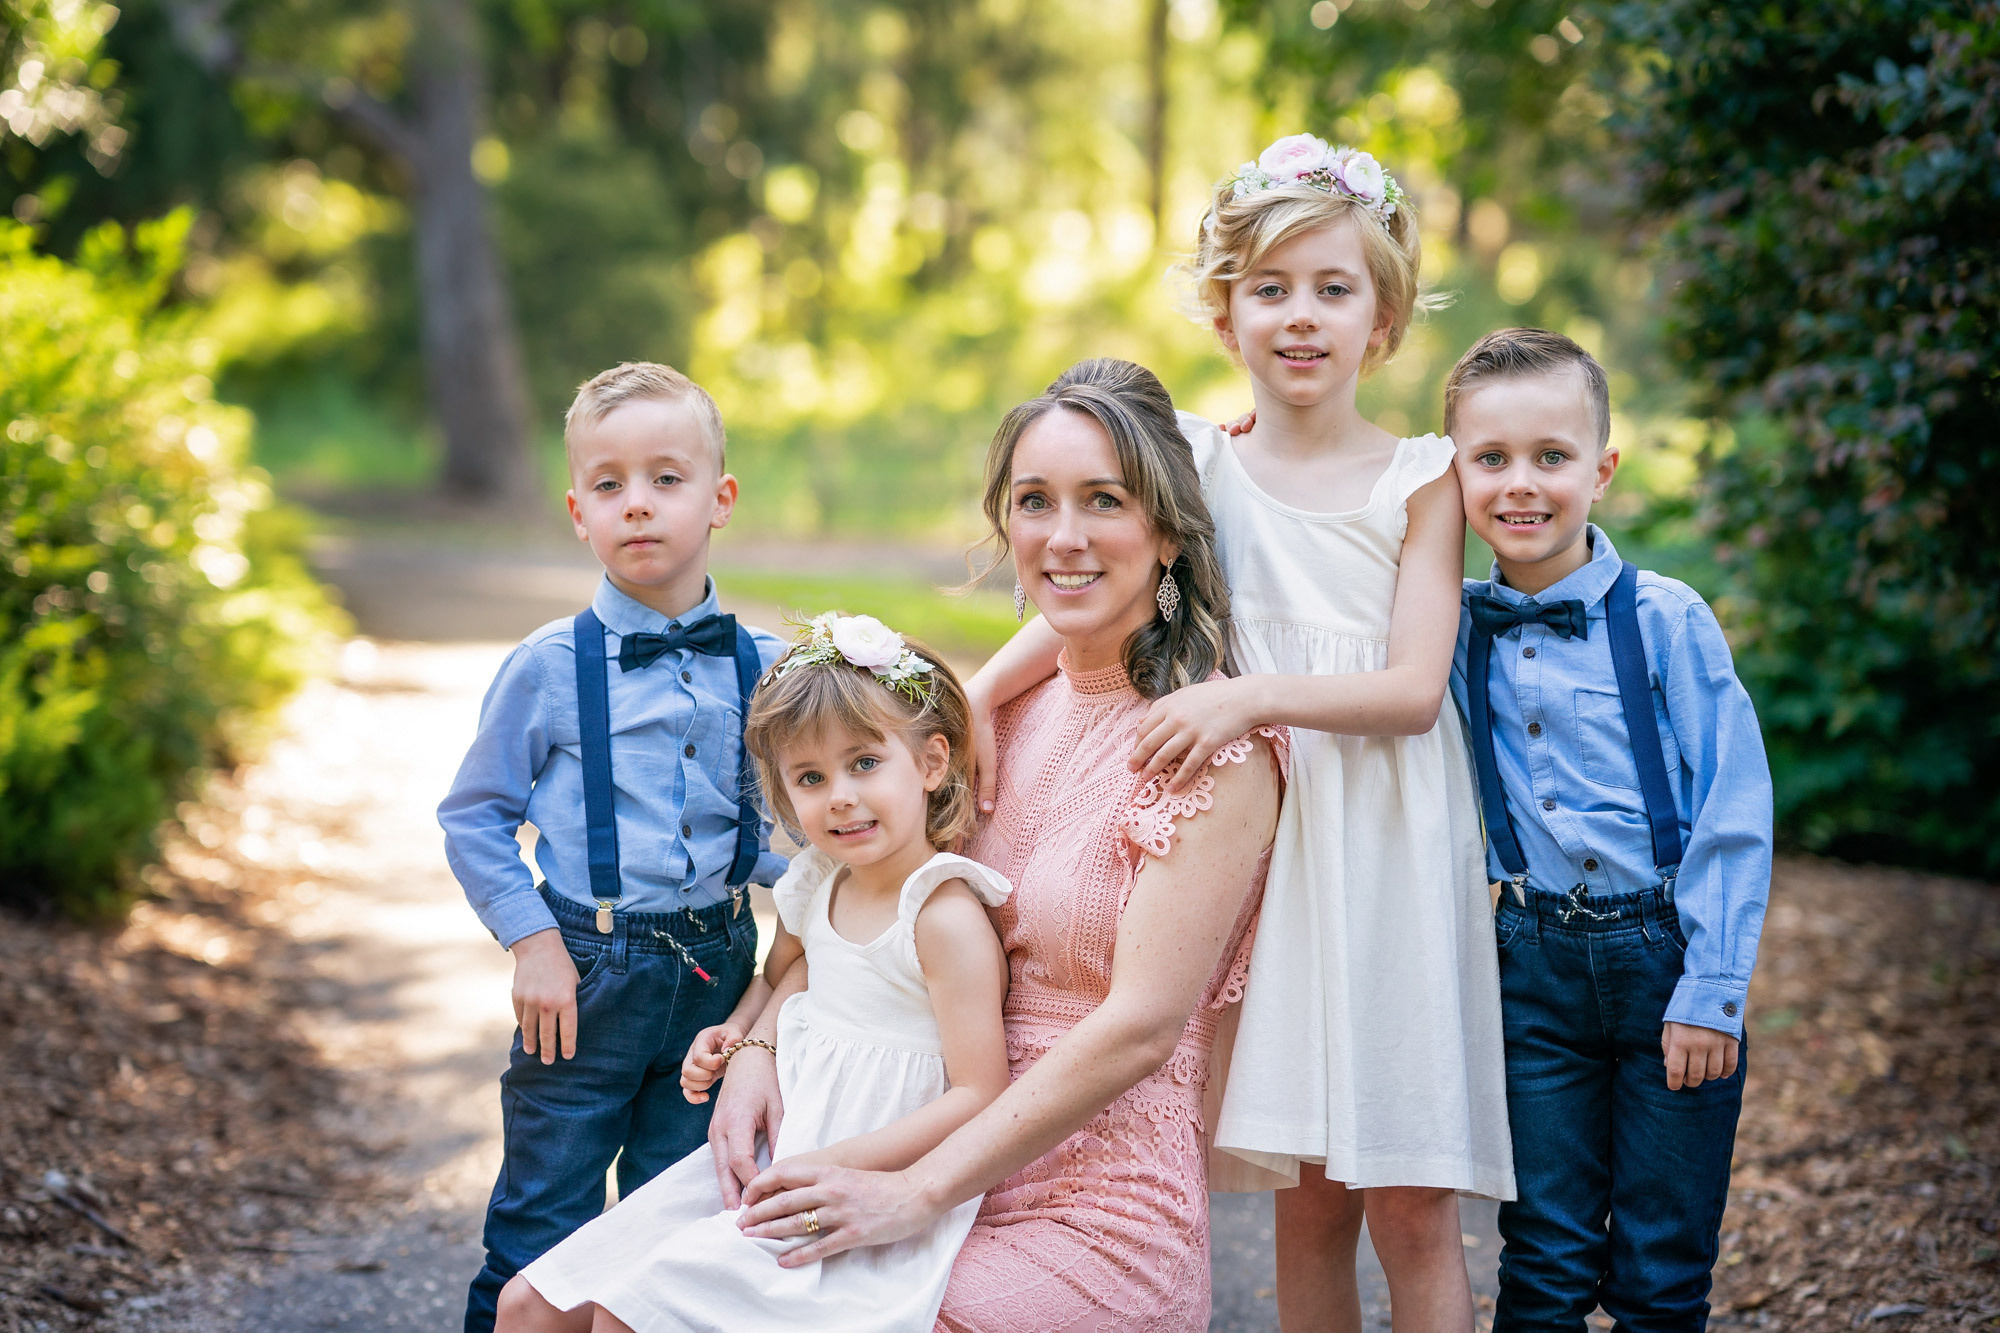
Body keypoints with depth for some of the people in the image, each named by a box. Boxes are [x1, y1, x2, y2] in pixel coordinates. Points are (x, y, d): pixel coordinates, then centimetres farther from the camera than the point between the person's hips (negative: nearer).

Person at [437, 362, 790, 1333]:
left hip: (718, 974, 3)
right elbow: (472, 818, -1)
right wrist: (534, 943, -8)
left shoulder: (762, 668, 1)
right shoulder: (549, 668, -7)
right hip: (585, 971, -2)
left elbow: (780, 827, 11)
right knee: (543, 1235, 4)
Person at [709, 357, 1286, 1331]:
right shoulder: (1018, 715, 9)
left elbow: (1141, 1027, -18)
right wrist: (761, 1045, -1)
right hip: (970, 1191, 6)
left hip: (1097, 1232, -6)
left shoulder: (1218, 748, -11)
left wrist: (921, 1192, -19)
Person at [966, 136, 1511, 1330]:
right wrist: (970, 699, -11)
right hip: (1267, 841, 2)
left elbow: (1414, 688, -10)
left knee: (1411, 1208, -1)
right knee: (1307, 1201, 7)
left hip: (1390, 851, -2)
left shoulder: (1420, 479, -1)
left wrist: (1256, 694, -23)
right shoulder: (1193, 464, 6)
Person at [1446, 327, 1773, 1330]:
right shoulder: (1455, 628, 1)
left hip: (1664, 953, -2)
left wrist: (1710, 992, -11)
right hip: (1533, 966, 2)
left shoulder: (1666, 620, -8)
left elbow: (1734, 814, -7)